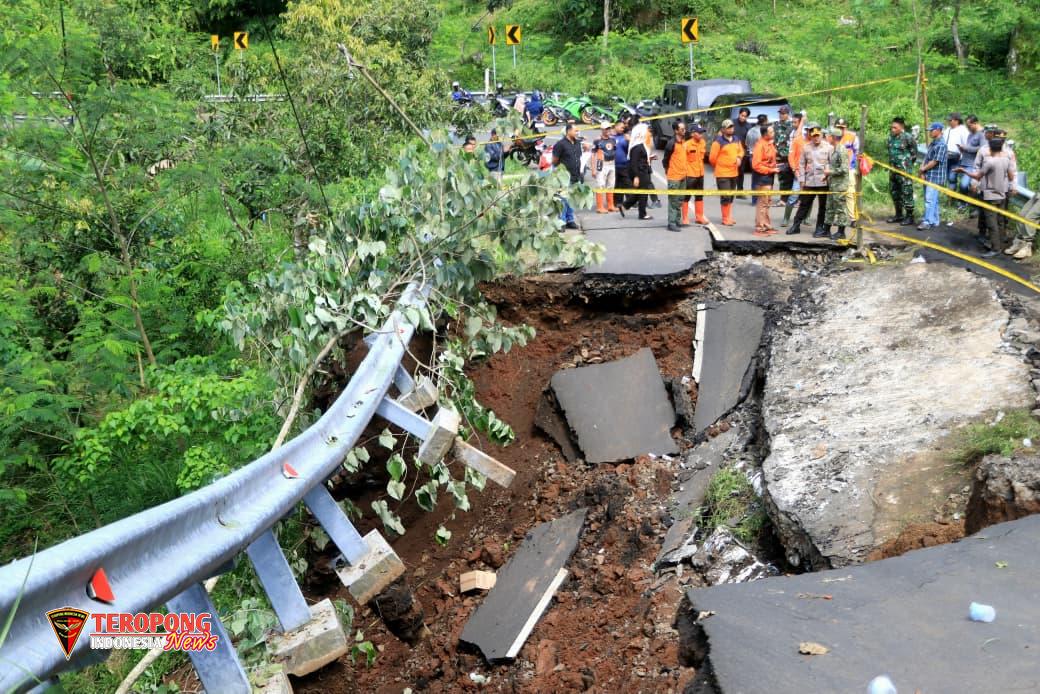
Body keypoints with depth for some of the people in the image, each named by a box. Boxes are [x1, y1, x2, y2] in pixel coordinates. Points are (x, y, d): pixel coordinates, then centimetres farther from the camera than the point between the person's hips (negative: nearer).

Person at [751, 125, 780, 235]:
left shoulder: (770, 143, 7)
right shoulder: (760, 145, -18)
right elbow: (756, 165, -21)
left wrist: (774, 168, 4)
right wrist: (771, 170, -17)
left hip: (769, 176, 9)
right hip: (762, 177, -9)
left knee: (767, 202, 15)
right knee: (762, 202, -6)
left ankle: (766, 226, 24)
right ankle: (760, 228, 0)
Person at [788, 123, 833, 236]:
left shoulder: (828, 147, -2)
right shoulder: (806, 147, 5)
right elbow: (801, 164, 9)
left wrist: (828, 172, -19)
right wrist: (802, 179, 5)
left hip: (824, 182, -2)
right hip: (809, 182, 2)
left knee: (823, 206, 6)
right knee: (804, 204, 7)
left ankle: (820, 227, 15)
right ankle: (796, 226, 13)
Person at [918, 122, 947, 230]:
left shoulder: (941, 145, -15)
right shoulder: (932, 143, 14)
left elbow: (934, 162, -18)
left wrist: (923, 169, -6)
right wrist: (923, 172, 0)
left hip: (935, 177, -9)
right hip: (929, 176, 9)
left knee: (930, 199, -10)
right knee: (933, 199, 13)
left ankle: (928, 222, -9)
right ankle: (934, 221, 19)